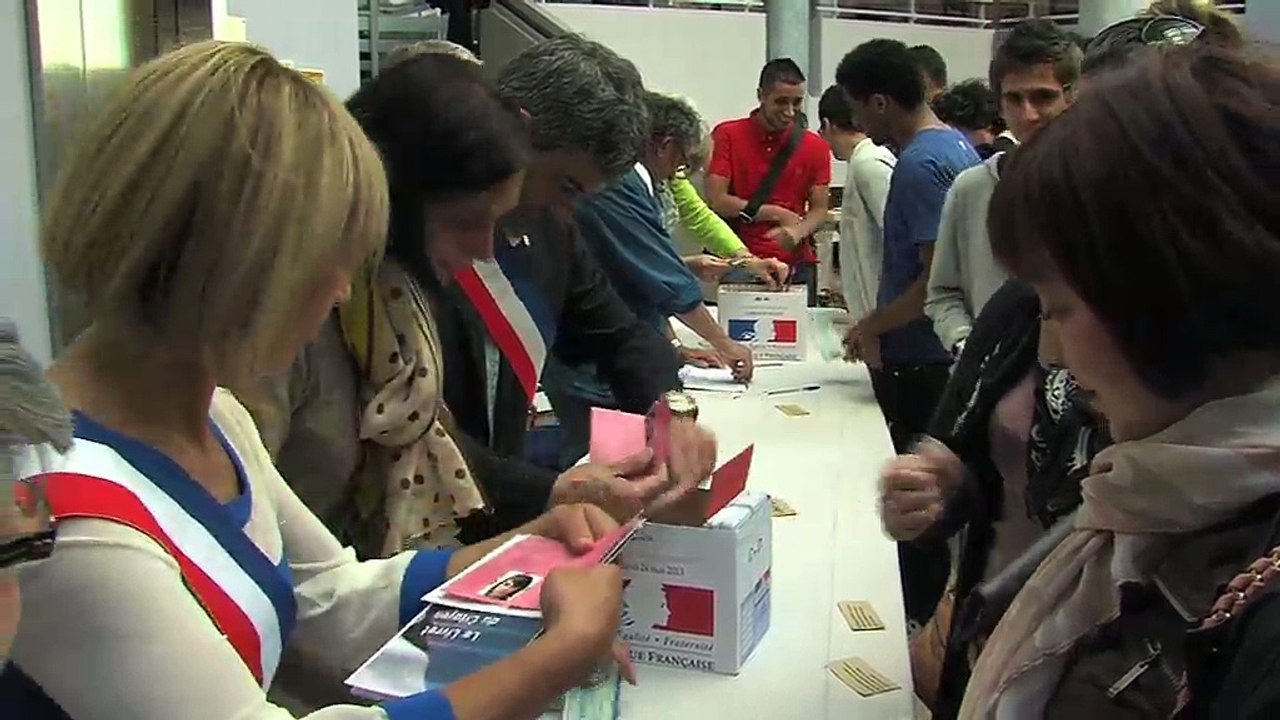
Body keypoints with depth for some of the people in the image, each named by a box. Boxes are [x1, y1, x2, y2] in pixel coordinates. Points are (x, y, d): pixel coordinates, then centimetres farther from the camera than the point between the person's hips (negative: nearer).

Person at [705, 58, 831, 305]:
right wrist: (778, 214, -6)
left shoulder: (814, 146, 6)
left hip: (797, 267, 2)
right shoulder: (727, 135, 0)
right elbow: (716, 201, -6)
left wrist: (798, 231, -17)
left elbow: (819, 210, 6)